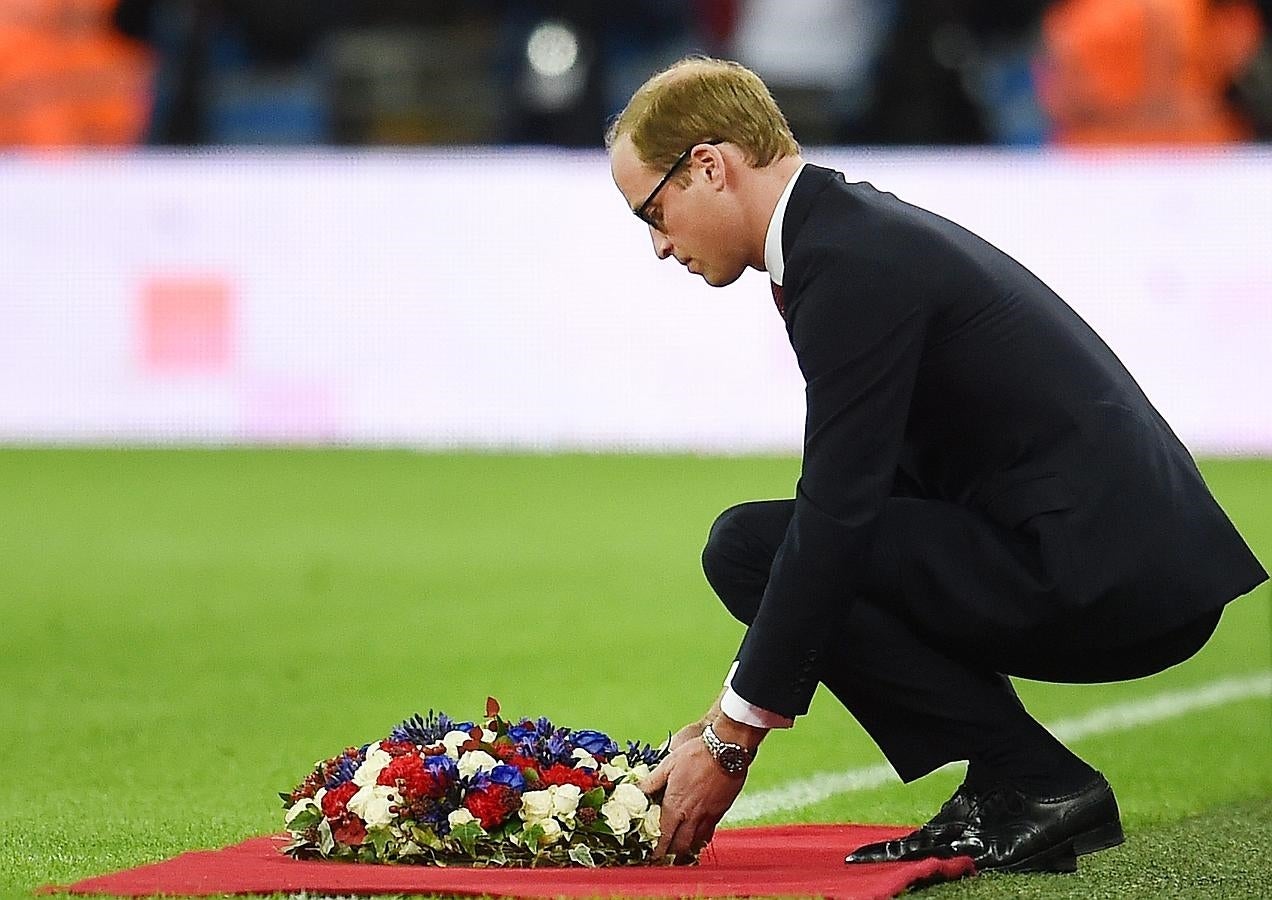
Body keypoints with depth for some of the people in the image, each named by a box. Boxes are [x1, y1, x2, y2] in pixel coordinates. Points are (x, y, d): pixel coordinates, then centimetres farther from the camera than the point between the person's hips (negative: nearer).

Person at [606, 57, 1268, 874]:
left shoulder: (849, 261, -13)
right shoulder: (864, 227, 17)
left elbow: (834, 514, -18)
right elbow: (855, 498, 22)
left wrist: (731, 739, -12)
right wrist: (735, 717, 18)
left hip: (1094, 576, -10)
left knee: (750, 546, -11)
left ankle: (1031, 780, -7)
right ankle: (1022, 790, 10)